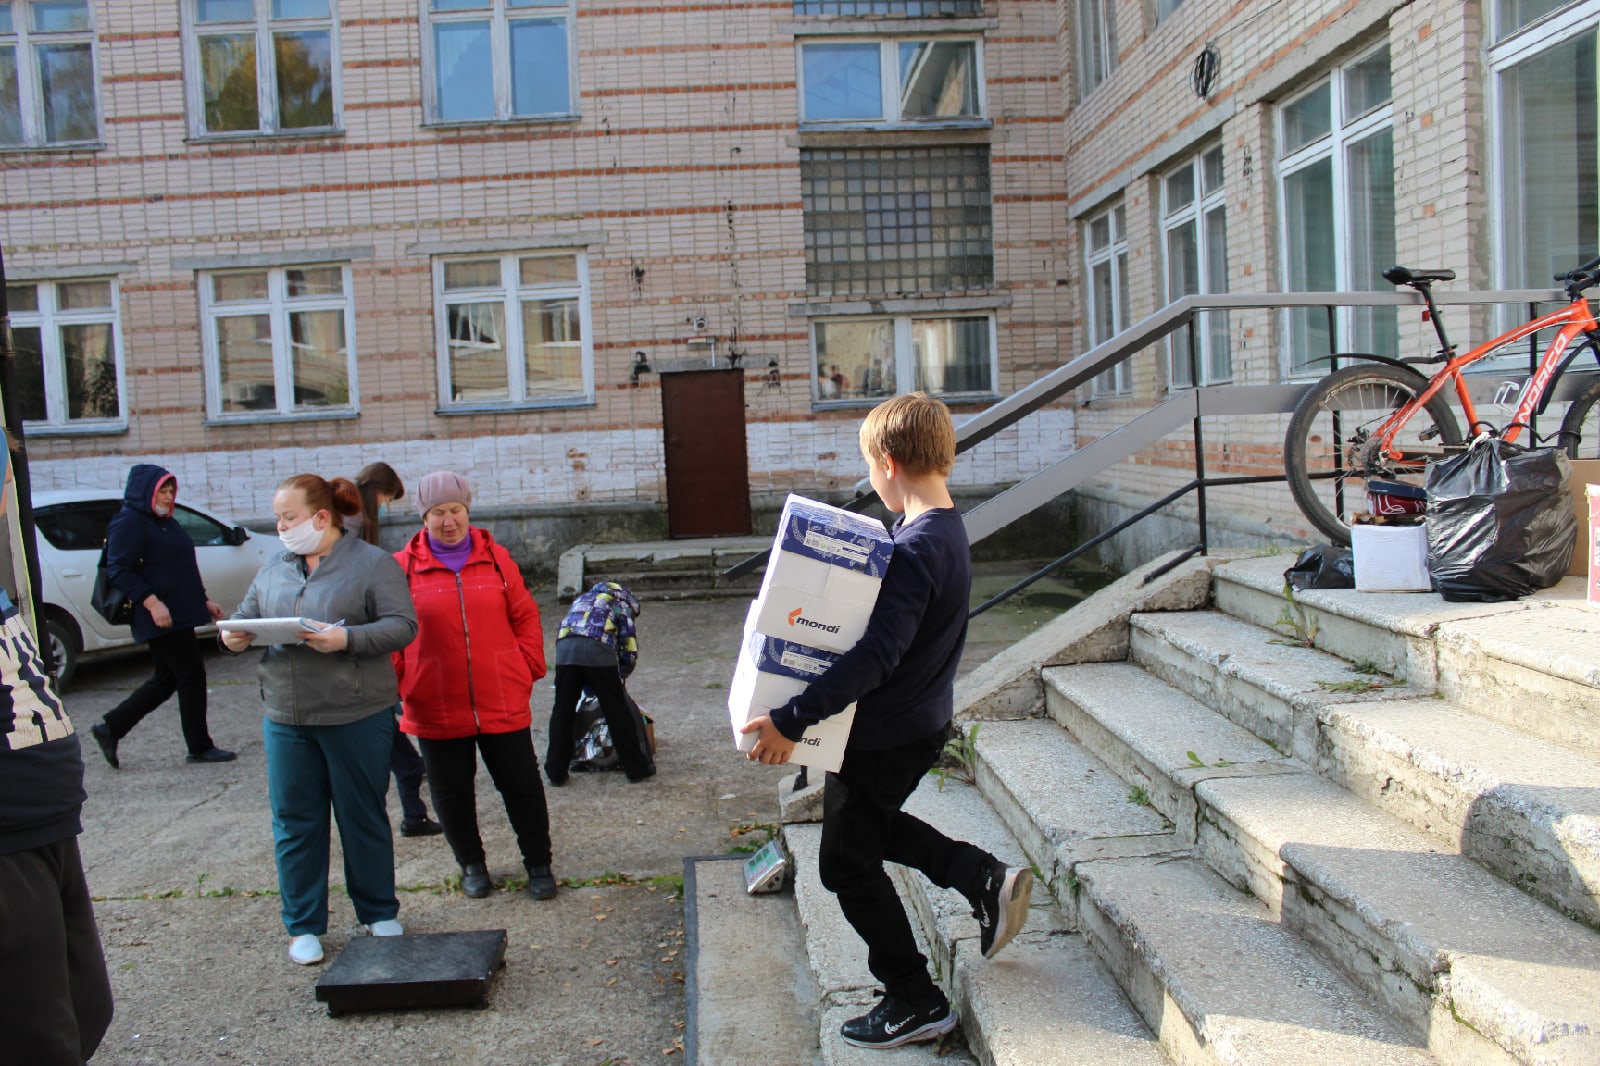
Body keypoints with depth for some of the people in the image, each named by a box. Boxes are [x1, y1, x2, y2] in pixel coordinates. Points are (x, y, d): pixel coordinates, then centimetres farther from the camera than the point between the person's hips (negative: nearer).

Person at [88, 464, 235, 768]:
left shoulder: (168, 522, 19)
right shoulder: (129, 523, -10)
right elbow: (118, 570, -18)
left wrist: (204, 601, 23)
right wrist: (151, 602, -26)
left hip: (180, 615, 10)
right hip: (161, 617, -10)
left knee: (167, 680, 13)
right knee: (192, 675, -4)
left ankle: (109, 728, 22)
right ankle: (200, 747, 5)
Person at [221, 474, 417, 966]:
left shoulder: (372, 563, -4)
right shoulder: (273, 570, 12)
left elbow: (402, 625, -12)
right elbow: (247, 617, 16)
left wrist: (347, 639, -26)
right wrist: (233, 635, -8)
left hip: (357, 717, -4)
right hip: (286, 719, 5)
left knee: (363, 819, 9)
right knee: (294, 824, 8)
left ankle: (378, 913, 26)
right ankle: (303, 926, 22)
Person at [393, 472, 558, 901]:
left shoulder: (495, 559, 3)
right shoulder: (403, 568, -1)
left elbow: (525, 616, 9)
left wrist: (529, 668, 2)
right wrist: (395, 686, -3)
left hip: (503, 702, 1)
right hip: (436, 708, 0)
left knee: (521, 785, 8)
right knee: (451, 792, 12)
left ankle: (538, 864, 23)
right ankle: (471, 864, 31)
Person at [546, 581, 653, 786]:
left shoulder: (580, 600, 38)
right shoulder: (620, 604, 25)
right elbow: (629, 649, 17)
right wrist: (621, 676, 35)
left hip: (564, 647, 3)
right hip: (598, 648, -3)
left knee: (562, 712, 13)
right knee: (617, 710, 7)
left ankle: (556, 773, 17)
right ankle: (637, 769, 15)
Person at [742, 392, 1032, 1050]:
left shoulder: (915, 550, -28)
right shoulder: (948, 529, 3)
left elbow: (875, 656, -36)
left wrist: (792, 721, -35)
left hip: (886, 733, -10)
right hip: (924, 719, 10)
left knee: (848, 863, 8)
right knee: (873, 828, 31)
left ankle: (916, 1003, 20)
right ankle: (986, 878, 22)